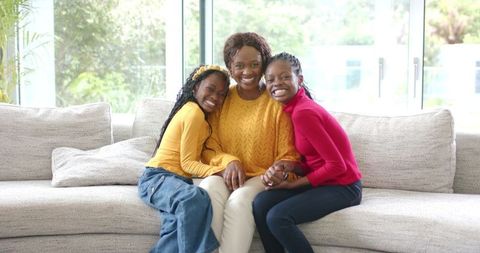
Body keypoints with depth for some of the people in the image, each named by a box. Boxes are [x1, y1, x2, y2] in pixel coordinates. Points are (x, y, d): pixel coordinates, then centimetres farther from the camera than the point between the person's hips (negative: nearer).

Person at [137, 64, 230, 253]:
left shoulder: (192, 110, 18)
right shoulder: (194, 113, -10)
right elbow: (187, 163, -11)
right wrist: (218, 172, -23)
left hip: (175, 180, 9)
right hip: (158, 178, -9)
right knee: (195, 198, -40)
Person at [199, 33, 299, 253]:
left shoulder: (277, 102, -1)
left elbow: (288, 157, 0)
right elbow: (209, 149, 9)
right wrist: (228, 161, -13)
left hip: (262, 178, -2)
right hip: (226, 175, 2)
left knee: (240, 200, -34)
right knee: (208, 190, -31)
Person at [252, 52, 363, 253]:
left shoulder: (303, 113, -20)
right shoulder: (295, 108, 7)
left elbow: (337, 165, -19)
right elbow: (311, 163, 9)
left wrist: (292, 184, -12)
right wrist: (286, 167, -12)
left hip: (342, 187, -8)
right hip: (323, 182, 8)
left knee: (277, 217, -24)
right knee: (260, 204, -10)